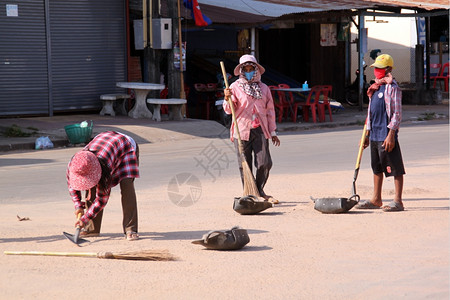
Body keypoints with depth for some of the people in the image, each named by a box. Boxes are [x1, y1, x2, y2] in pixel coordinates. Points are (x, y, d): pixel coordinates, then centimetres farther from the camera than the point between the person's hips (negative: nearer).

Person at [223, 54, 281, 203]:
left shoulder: (264, 88, 13)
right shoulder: (235, 87, 4)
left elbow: (270, 110, 16)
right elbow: (229, 110, -1)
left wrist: (272, 132, 15)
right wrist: (227, 99, -22)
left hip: (260, 131, 2)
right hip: (242, 130, -2)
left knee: (265, 163, -5)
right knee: (245, 165, 0)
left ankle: (259, 190, 17)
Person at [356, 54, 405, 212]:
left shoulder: (392, 88, -9)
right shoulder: (375, 88, 17)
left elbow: (397, 114, -14)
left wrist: (391, 134, -20)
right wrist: (367, 134, 21)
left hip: (387, 134, -9)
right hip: (375, 134, 9)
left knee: (395, 168, -5)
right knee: (377, 167, 15)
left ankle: (398, 201, -5)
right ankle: (376, 199, 23)